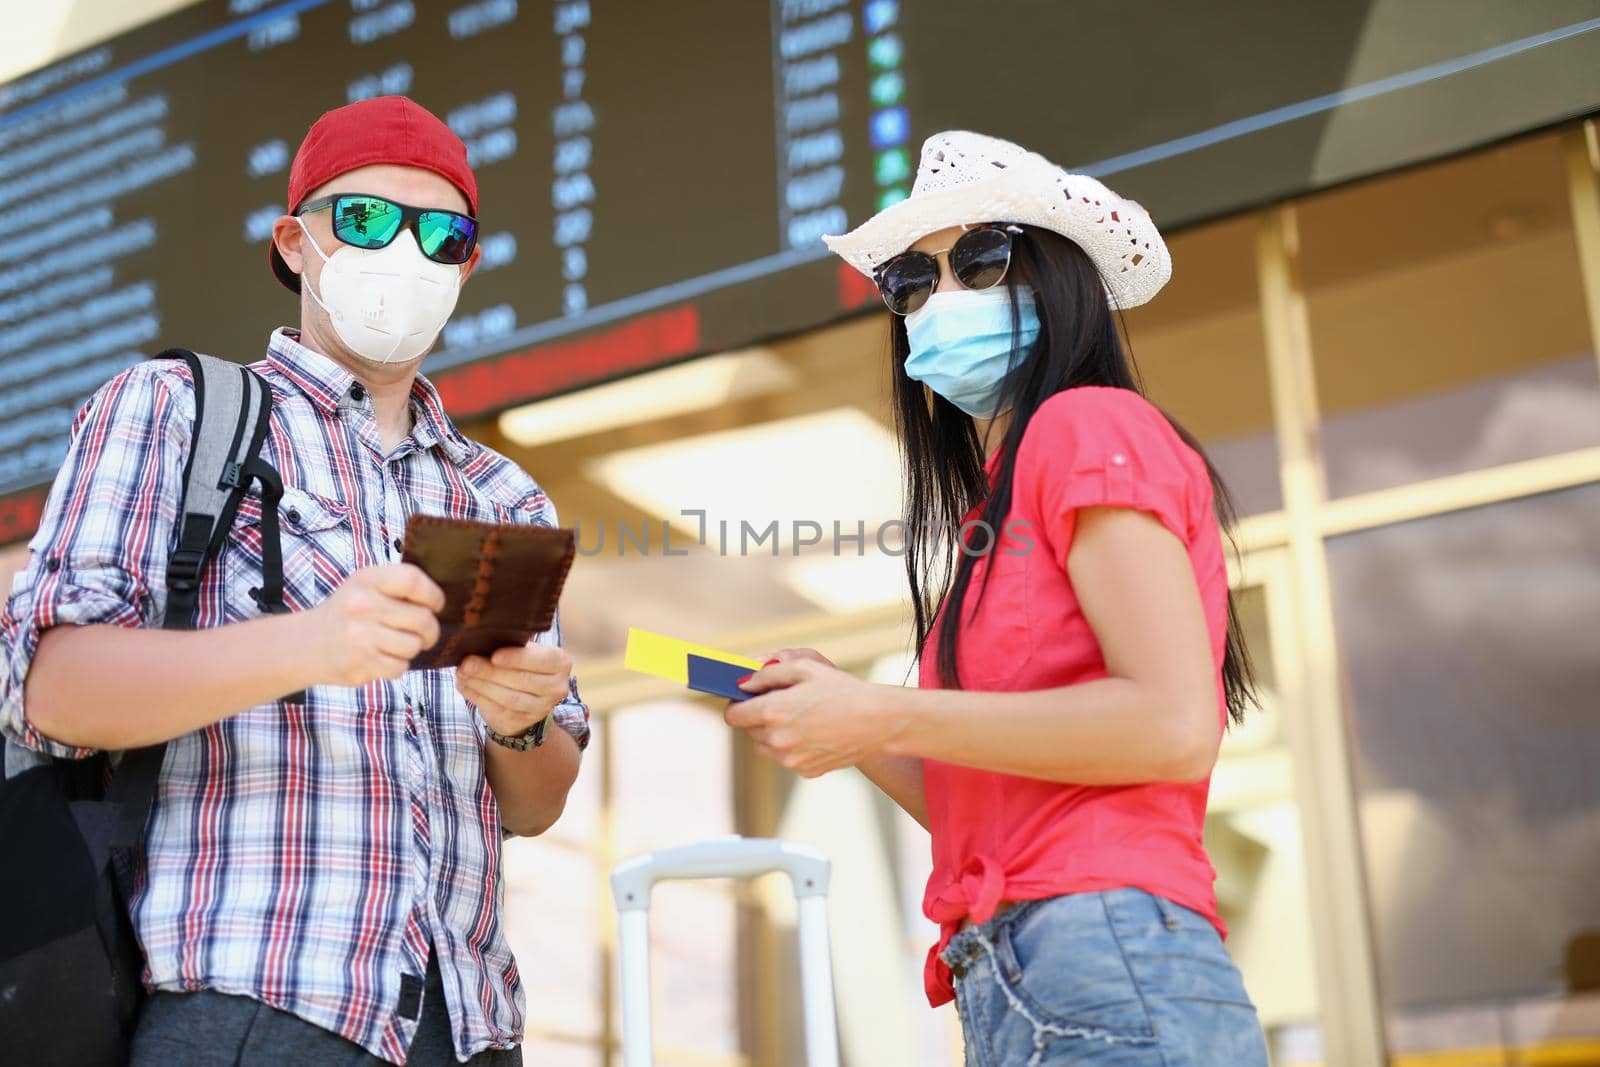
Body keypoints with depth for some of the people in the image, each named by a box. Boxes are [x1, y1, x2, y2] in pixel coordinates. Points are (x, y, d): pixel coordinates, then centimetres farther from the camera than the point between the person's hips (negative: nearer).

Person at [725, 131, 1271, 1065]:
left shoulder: (1092, 427, -2)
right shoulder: (997, 520, 20)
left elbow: (1173, 726, -15)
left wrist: (883, 718, -11)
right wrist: (848, 730, 7)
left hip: (1110, 968, -8)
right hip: (1010, 990, 8)